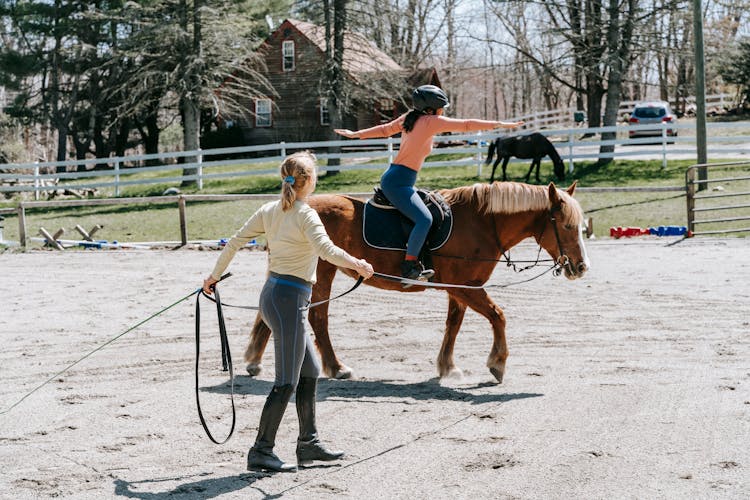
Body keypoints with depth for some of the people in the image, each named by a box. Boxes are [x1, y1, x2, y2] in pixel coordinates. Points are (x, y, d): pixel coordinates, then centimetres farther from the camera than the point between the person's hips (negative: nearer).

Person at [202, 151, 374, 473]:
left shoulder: (270, 211, 9)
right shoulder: (305, 215, -12)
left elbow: (235, 243, 11)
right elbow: (325, 248, -30)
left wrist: (215, 275, 20)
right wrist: (357, 264, -34)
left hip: (272, 295, 9)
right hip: (288, 301, -9)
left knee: (310, 370, 17)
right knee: (287, 381, -4)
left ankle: (308, 443, 23)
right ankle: (261, 452, -1)